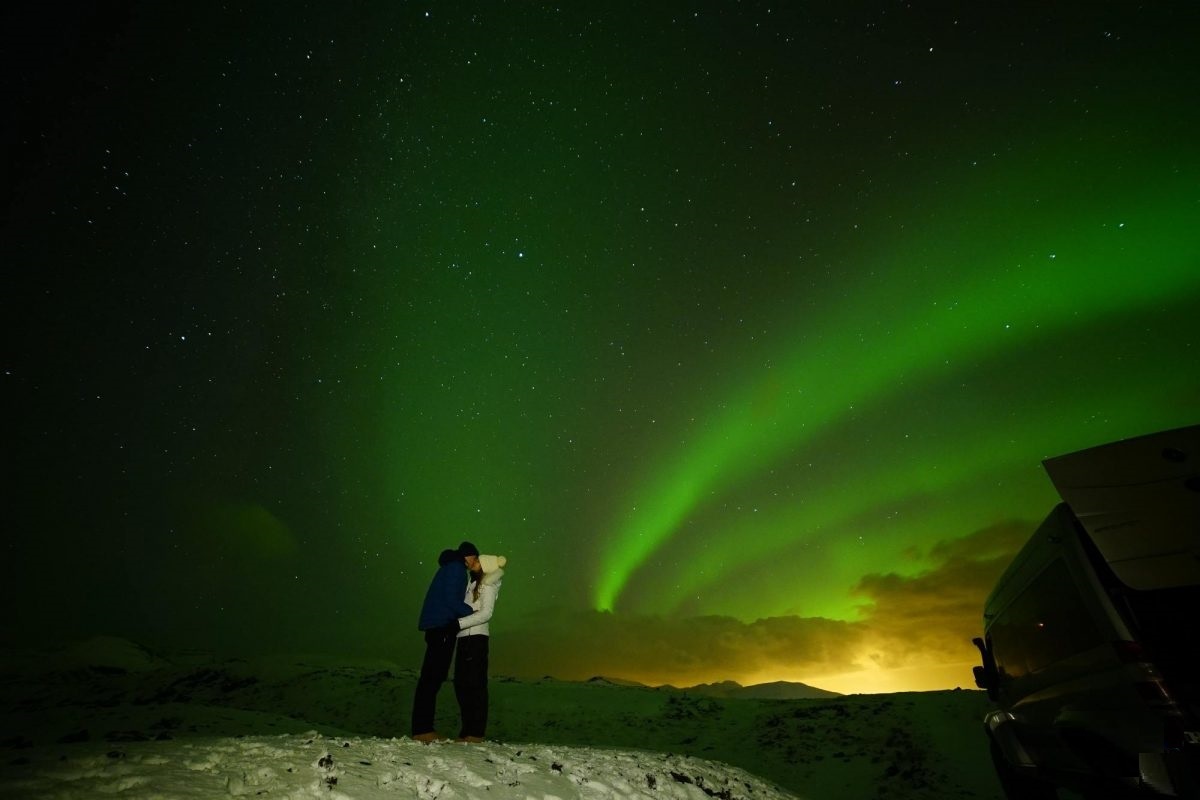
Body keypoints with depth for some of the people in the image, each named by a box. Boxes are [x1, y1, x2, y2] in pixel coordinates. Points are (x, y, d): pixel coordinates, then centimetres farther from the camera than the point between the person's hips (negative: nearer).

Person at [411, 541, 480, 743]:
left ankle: (422, 728, 12)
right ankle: (422, 729, -9)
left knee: (431, 677, 9)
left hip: (437, 627, 10)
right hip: (442, 626, -10)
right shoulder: (456, 568, -8)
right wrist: (471, 611, -4)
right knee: (433, 677, -10)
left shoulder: (450, 567, 22)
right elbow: (451, 599, -16)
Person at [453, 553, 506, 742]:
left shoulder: (487, 585, -3)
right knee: (461, 683, 8)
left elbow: (485, 613, -14)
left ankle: (476, 733, -4)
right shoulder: (472, 584, 19)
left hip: (476, 636, -8)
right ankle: (468, 730, 14)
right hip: (465, 637, 8)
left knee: (474, 683, -7)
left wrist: (458, 623, -19)